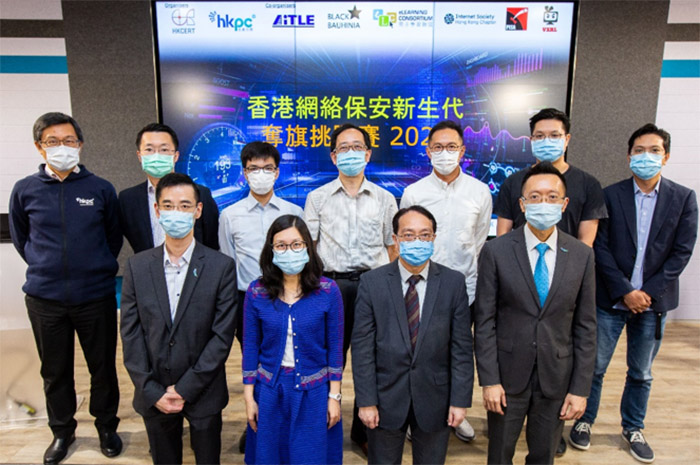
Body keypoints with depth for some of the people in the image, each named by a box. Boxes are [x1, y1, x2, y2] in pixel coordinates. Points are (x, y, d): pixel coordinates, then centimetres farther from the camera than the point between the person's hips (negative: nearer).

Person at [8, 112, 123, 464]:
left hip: (96, 296, -1)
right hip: (44, 298, 1)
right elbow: (20, 238, 14)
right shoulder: (25, 190, -1)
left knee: (103, 366, 11)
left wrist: (97, 268, 7)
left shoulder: (101, 189, -3)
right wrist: (45, 266, 9)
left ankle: (106, 426, 33)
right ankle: (62, 431, 37)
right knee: (55, 370, 15)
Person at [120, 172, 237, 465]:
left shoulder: (221, 267, -10)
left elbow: (222, 335, -11)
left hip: (203, 394, -1)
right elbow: (130, 334, -2)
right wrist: (153, 391, -8)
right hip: (153, 395, 2)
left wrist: (185, 389, -12)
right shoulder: (137, 267, -2)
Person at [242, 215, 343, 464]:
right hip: (269, 391, 1)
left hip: (314, 393, -1)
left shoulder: (328, 291, -10)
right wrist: (249, 398, 2)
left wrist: (334, 396, -2)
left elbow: (335, 347, -4)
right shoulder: (256, 292, -7)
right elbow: (250, 347, 1)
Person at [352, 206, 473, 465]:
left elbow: (462, 346, -3)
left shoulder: (454, 282, -4)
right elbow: (362, 346, -7)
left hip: (435, 399, 1)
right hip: (385, 397, 0)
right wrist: (366, 401, -8)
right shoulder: (372, 282, -7)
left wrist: (460, 400, -4)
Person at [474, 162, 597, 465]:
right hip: (507, 375, -1)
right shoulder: (495, 252, -9)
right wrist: (489, 380, -10)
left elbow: (585, 326, 0)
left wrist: (580, 388, -2)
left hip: (556, 377, 2)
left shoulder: (582, 255, -3)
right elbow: (484, 322, -8)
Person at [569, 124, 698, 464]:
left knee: (641, 373, 15)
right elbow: (601, 248, -6)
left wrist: (648, 292, -10)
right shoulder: (610, 196, -2)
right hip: (610, 299, -1)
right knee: (594, 366, 7)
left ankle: (633, 428, 35)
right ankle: (584, 420, 27)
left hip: (653, 302, 2)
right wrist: (625, 291, -13)